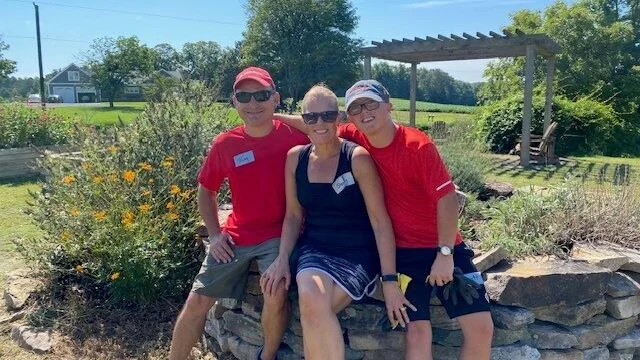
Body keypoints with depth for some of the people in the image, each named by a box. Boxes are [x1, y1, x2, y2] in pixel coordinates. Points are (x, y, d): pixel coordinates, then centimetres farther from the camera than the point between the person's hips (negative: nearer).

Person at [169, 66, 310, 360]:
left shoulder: (294, 137, -11)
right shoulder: (225, 144, -3)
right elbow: (205, 190, 12)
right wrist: (214, 234, 3)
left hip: (280, 234, -3)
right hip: (236, 236, 4)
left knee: (276, 295, -25)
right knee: (197, 301, 4)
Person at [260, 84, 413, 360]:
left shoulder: (357, 158, -12)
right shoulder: (295, 158, 1)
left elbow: (380, 221, -12)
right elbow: (293, 216, 9)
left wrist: (390, 281, -15)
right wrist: (282, 259, -5)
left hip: (357, 254, -3)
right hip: (314, 249, 3)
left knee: (313, 315, -25)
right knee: (310, 300, -28)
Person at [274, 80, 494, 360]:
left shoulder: (418, 145, -16)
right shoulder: (356, 139, -4)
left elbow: (447, 198, -15)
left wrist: (445, 253, -16)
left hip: (443, 247, -1)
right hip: (403, 252, 2)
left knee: (481, 327, -3)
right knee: (417, 330, -9)